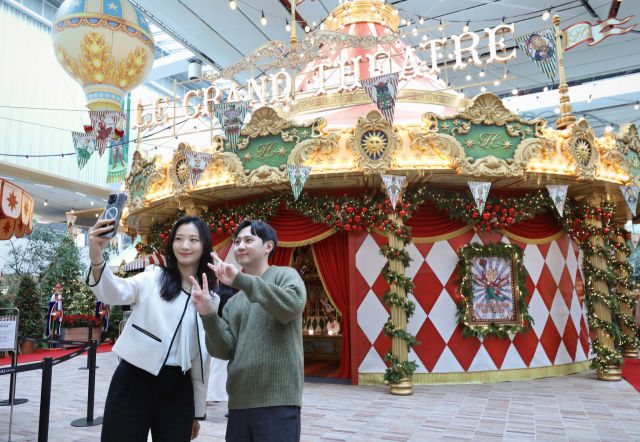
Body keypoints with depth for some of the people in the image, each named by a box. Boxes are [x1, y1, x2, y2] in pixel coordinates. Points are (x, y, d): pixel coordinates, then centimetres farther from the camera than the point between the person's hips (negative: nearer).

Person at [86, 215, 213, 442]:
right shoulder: (153, 278, -1)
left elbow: (203, 356, 10)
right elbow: (115, 293, -22)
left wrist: (198, 411, 13)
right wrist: (96, 257, -42)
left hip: (177, 389, 3)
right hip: (133, 381, -3)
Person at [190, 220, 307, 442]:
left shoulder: (285, 275, 1)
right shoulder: (233, 302, 16)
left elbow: (292, 307, -21)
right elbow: (224, 350, 5)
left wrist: (240, 279, -23)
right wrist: (209, 315, -11)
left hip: (277, 401, -5)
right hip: (239, 402, 6)